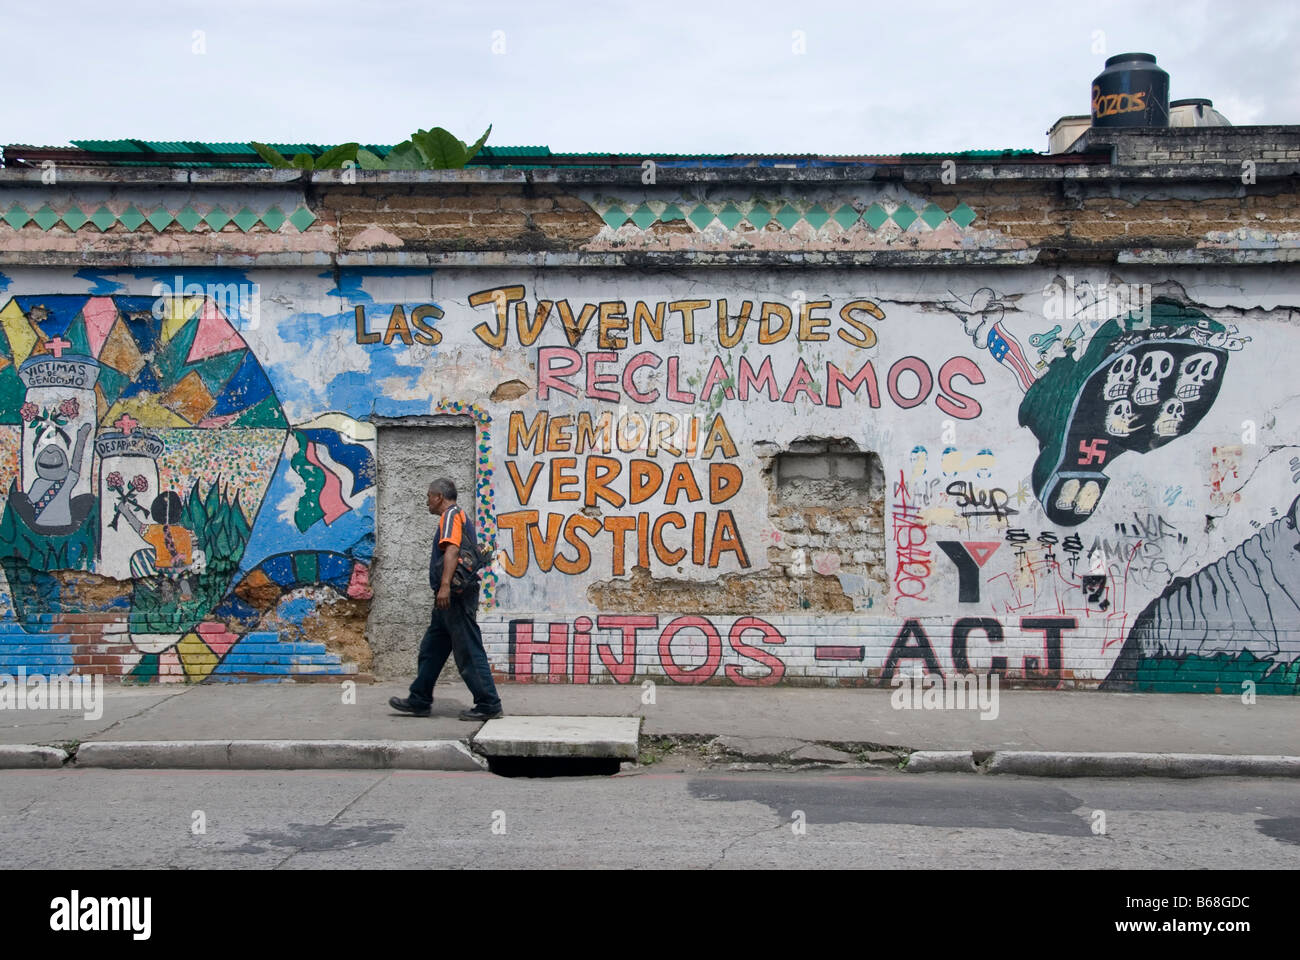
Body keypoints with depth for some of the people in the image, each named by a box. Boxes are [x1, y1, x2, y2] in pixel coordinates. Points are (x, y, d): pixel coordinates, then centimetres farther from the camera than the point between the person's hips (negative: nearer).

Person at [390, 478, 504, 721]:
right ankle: (419, 701, 21)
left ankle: (489, 705, -3)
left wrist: (445, 585, -33)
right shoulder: (461, 517, 23)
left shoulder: (451, 515, -8)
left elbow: (452, 549, -23)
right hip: (452, 597, 11)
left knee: (468, 651, -7)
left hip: (455, 595, -11)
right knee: (431, 649, 14)